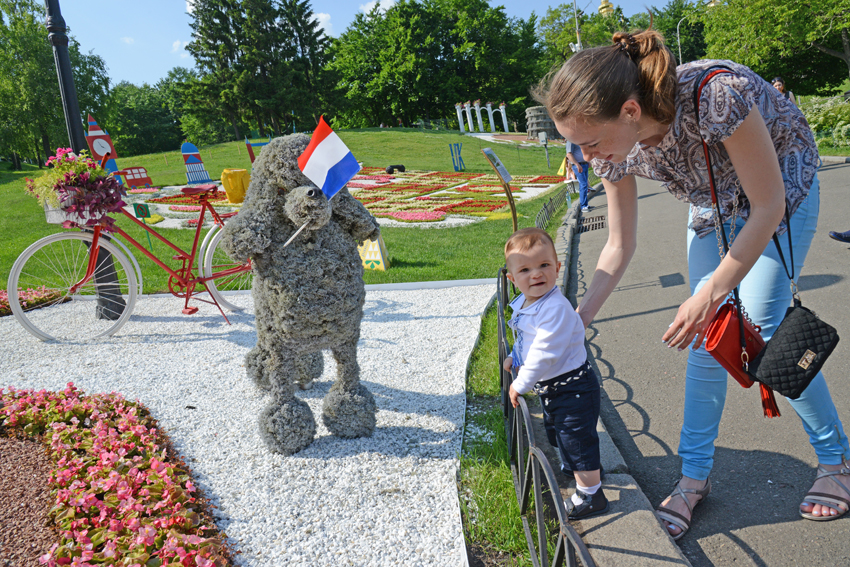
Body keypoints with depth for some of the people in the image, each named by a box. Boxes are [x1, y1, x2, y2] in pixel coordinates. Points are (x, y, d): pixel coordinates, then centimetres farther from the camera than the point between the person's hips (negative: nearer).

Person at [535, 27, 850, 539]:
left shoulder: (718, 94, -41)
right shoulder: (617, 148, -23)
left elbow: (768, 206, -28)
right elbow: (620, 247, -9)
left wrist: (712, 293, -28)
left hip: (782, 195, -4)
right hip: (715, 206, 5)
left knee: (762, 329, -10)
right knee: (705, 340, 1)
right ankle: (695, 476, 14)